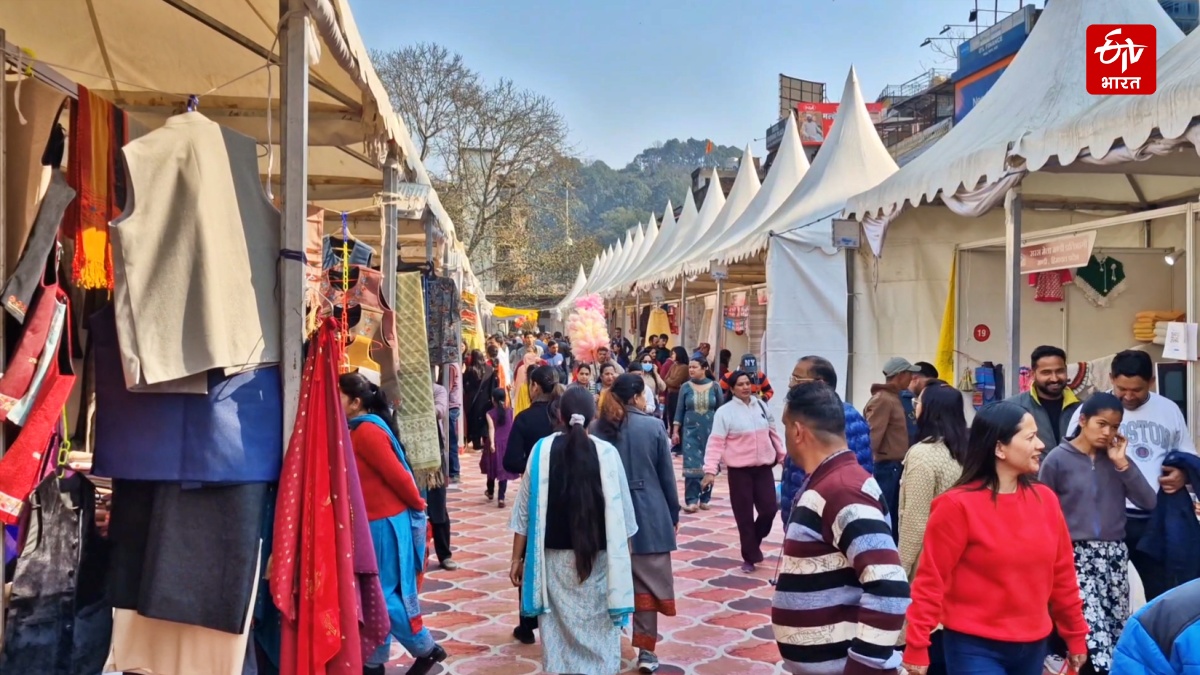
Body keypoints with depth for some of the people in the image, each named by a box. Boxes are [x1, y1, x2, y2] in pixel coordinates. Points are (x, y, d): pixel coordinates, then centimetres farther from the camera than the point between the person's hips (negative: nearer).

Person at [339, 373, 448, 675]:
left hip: (385, 524, -9)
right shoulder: (355, 430, 10)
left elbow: (396, 474, -18)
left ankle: (426, 649, 15)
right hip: (370, 523, 9)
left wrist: (417, 505, -5)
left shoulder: (367, 430, -19)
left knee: (383, 595, -1)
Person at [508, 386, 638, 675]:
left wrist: (517, 557, 5)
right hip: (597, 557, -1)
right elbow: (621, 512, -4)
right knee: (598, 634, 13)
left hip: (554, 557, 1)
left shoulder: (542, 449, -7)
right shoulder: (607, 452, -10)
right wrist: (622, 558, 9)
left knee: (559, 632, 14)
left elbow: (526, 509, -4)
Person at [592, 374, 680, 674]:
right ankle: (646, 650, 6)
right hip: (648, 515, -2)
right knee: (648, 583, 6)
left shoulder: (596, 429, -2)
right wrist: (673, 514, 9)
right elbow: (667, 475, -2)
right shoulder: (653, 427, -8)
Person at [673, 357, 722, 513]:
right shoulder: (685, 387, 2)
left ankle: (705, 499, 15)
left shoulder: (714, 387, 1)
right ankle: (691, 500, -6)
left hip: (710, 431, 0)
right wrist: (675, 431, 0)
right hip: (691, 430, 0)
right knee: (691, 465, -7)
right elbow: (680, 410, 4)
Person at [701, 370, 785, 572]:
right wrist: (710, 470, -20)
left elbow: (773, 433, 14)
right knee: (744, 515, 3)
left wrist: (782, 456, 17)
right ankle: (750, 556, 18)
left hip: (764, 467, 4)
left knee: (769, 509, 1)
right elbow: (715, 443, -12)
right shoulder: (725, 412, -9)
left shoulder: (761, 405, 5)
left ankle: (754, 541, 30)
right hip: (739, 470, -3)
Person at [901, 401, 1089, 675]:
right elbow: (932, 580, -13)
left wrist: (1076, 636, 15)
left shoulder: (1046, 499, 2)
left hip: (1033, 646, 5)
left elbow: (1062, 574, 10)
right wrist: (916, 647, -13)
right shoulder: (958, 505, -13)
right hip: (975, 647, -5)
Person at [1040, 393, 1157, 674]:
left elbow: (1148, 502, 0)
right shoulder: (1057, 459, -5)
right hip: (1077, 555, -5)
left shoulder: (1116, 457, 7)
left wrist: (1122, 464, -7)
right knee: (1095, 630, -16)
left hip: (1115, 555, 5)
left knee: (1118, 632, 9)